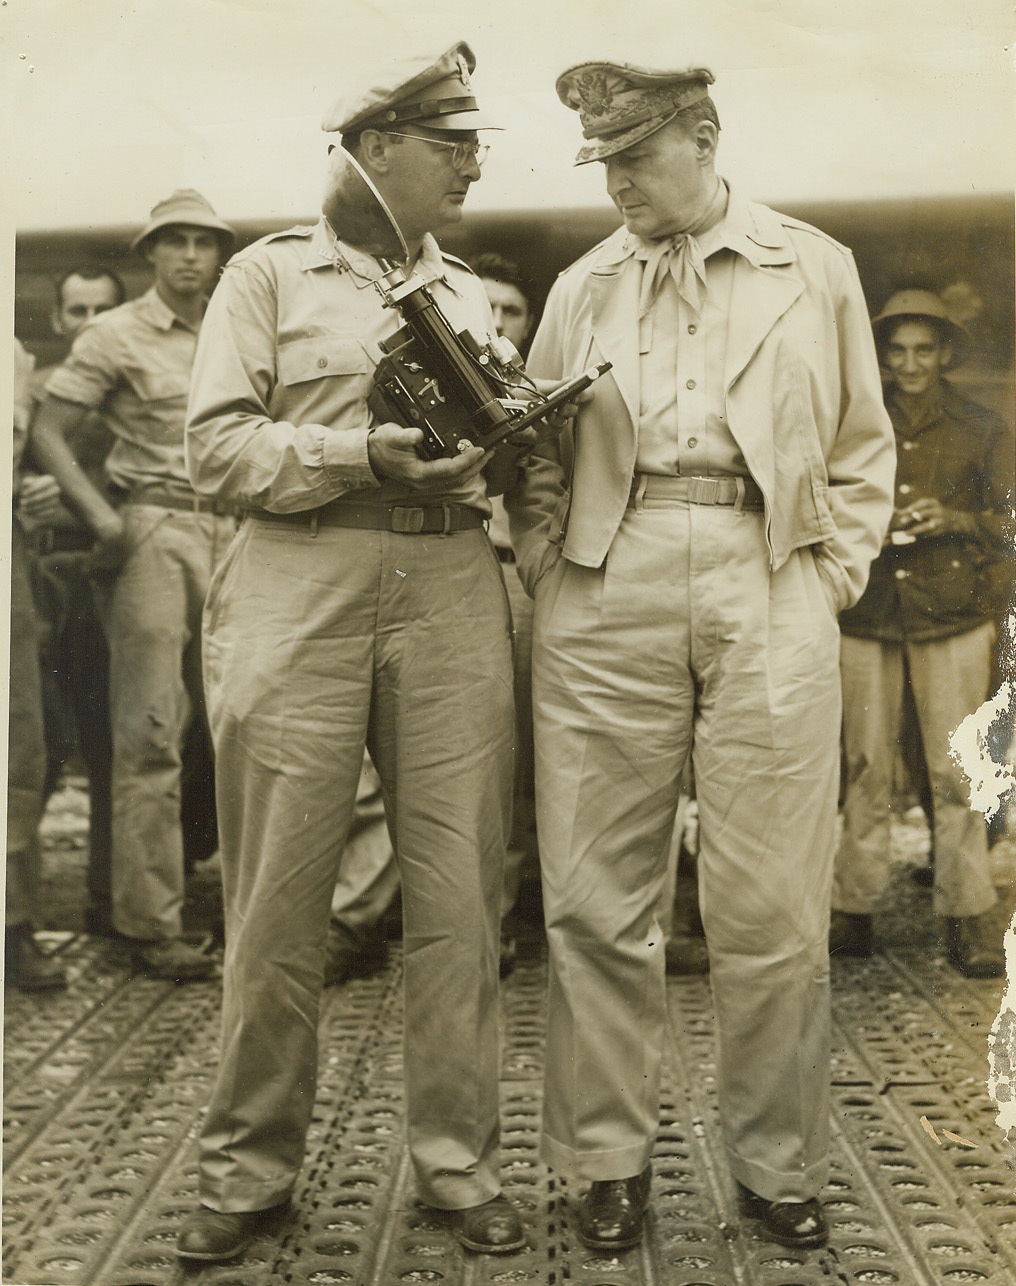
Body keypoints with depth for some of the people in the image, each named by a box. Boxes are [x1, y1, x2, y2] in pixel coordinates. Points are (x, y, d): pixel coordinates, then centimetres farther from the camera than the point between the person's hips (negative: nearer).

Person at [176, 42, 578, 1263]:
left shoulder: (468, 293, 22)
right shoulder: (269, 272, 9)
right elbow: (217, 443, -1)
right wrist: (360, 456, -13)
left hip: (451, 591, 4)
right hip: (300, 591, -3)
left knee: (458, 891, 1)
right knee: (277, 896, -2)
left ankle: (458, 1161, 14)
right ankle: (248, 1166, 14)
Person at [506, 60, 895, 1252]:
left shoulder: (815, 270, 12)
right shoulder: (583, 287, 15)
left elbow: (863, 449, 13)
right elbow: (539, 458, 16)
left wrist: (830, 580, 2)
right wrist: (550, 573, 1)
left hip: (769, 591, -1)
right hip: (606, 595, 2)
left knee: (772, 909, 0)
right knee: (594, 896, 2)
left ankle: (779, 1166, 18)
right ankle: (608, 1156, 17)